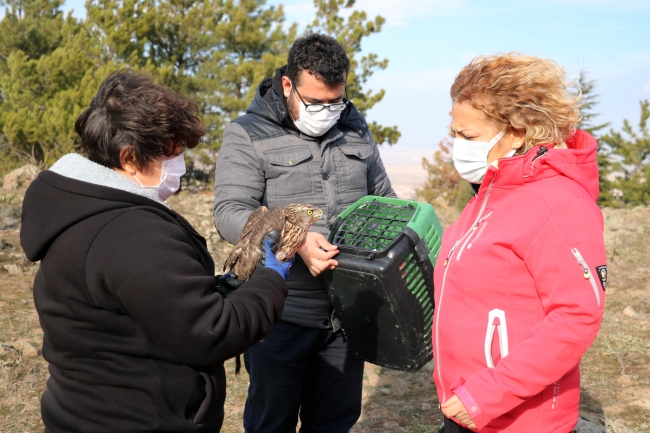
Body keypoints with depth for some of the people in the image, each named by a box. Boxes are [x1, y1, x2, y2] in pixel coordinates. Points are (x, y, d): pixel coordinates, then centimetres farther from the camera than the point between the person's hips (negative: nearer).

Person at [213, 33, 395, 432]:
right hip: (281, 315, -4)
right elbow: (230, 213, -14)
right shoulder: (249, 134, -5)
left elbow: (384, 201, 20)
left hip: (347, 310, 4)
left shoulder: (357, 130, 10)